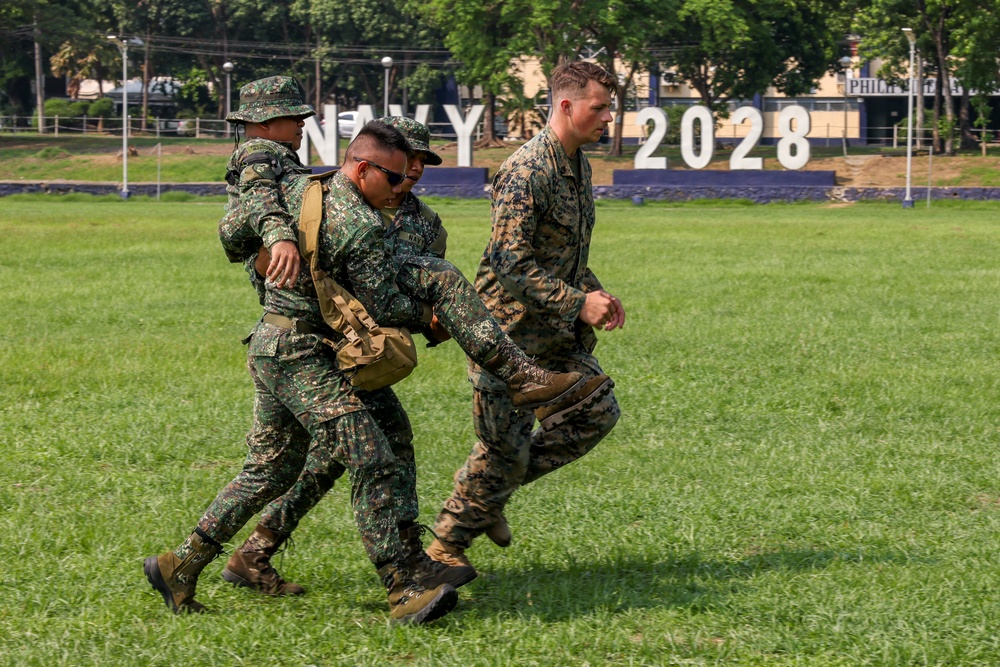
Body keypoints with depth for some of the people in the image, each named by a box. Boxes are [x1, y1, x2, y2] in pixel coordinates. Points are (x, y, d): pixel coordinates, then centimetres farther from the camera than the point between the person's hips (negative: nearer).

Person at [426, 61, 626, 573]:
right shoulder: (525, 173, -22)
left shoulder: (578, 165, 10)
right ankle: (447, 543, 14)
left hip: (556, 329, 9)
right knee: (504, 444, -4)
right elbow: (510, 262, -27)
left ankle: (491, 493, 19)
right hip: (509, 325, -9)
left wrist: (597, 293, 7)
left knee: (596, 412, 7)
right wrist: (578, 302, -26)